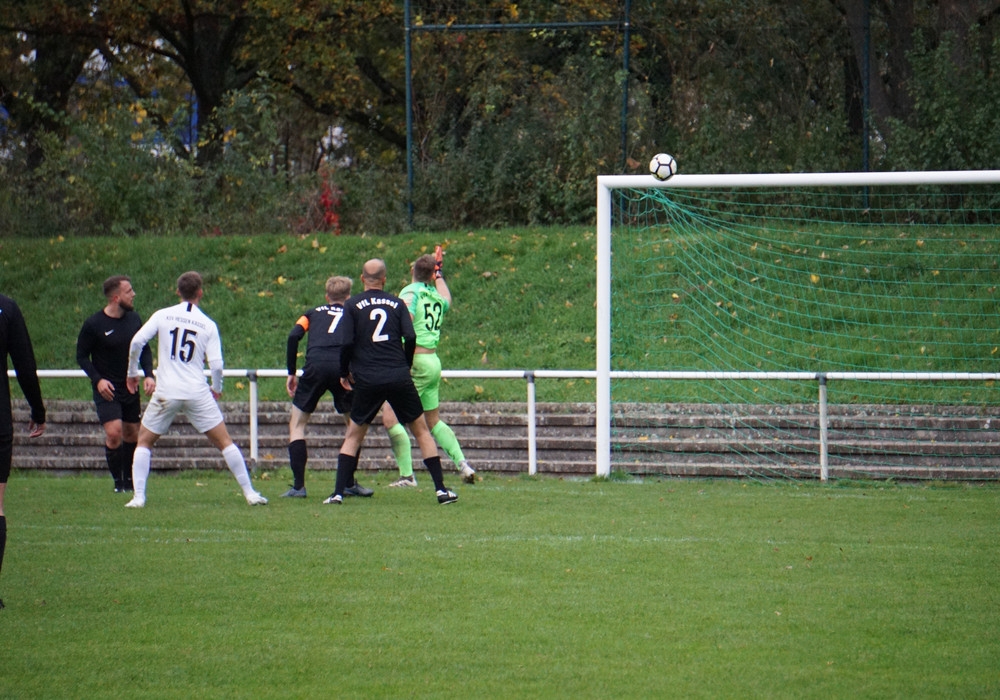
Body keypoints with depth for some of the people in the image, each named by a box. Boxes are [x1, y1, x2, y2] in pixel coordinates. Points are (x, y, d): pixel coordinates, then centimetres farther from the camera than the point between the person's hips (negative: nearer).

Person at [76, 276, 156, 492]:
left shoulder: (133, 318, 2)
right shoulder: (93, 325, -13)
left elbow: (144, 350, 12)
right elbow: (81, 356, -5)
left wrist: (149, 375, -4)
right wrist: (97, 379, -19)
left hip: (130, 387, 5)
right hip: (106, 389, -5)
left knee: (132, 434, 10)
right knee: (114, 433, -18)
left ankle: (130, 480, 25)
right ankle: (118, 481, -3)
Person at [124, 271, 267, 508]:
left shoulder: (162, 315, 3)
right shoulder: (208, 325, 3)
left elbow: (136, 342, -6)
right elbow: (216, 364, -3)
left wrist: (132, 373, 9)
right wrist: (217, 389, 15)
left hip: (166, 393, 0)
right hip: (198, 393, 0)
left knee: (144, 441, 15)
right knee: (224, 442, 9)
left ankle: (138, 497, 2)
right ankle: (249, 493, 7)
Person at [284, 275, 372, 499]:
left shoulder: (313, 313, 27)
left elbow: (293, 336, 10)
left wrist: (291, 373, 14)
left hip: (316, 366, 0)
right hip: (344, 368, 0)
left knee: (297, 424, 13)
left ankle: (298, 486, 4)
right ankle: (349, 484, 19)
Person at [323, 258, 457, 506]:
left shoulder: (352, 305, 3)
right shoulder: (396, 303, 7)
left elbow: (347, 342, -4)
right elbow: (410, 338, -1)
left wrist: (344, 372, 11)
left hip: (367, 381, -1)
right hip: (399, 378, 1)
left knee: (353, 436, 11)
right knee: (421, 430, 10)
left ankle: (338, 492, 1)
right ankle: (440, 488, 4)